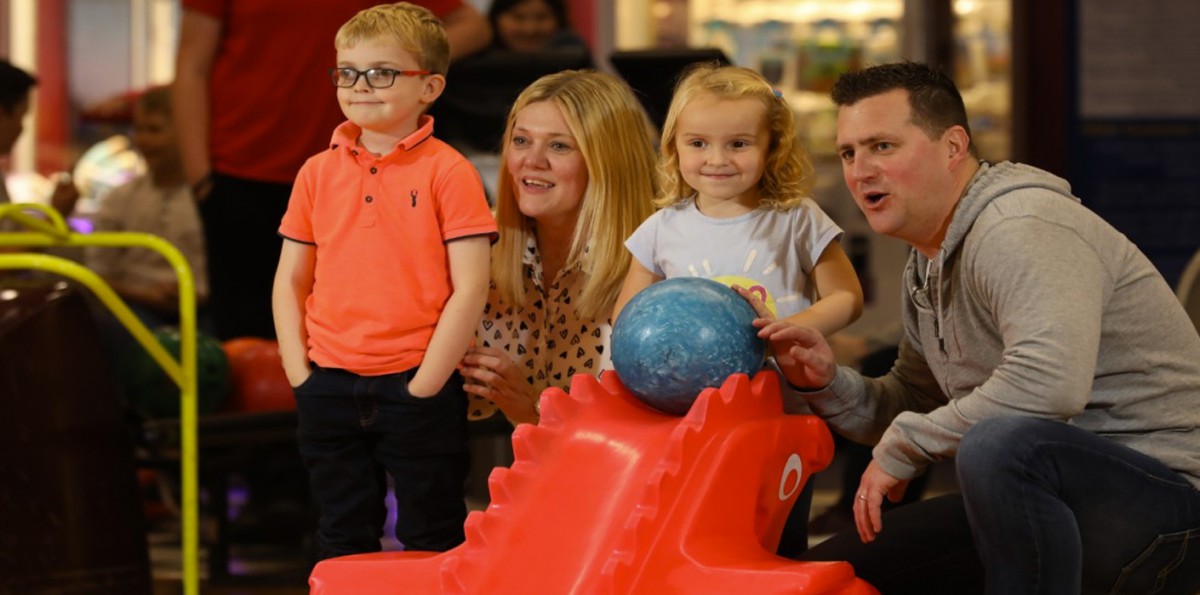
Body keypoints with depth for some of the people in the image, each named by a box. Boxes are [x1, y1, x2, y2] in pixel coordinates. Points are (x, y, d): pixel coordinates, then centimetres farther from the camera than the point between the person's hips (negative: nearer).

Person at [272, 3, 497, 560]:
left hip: (418, 392, -4)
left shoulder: (448, 172, -7)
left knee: (431, 544, 6)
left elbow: (470, 289, -10)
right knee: (343, 543, 14)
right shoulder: (318, 173, 7)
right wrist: (301, 374, 1)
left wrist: (425, 384, -13)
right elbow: (290, 282, 11)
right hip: (330, 388, 4)